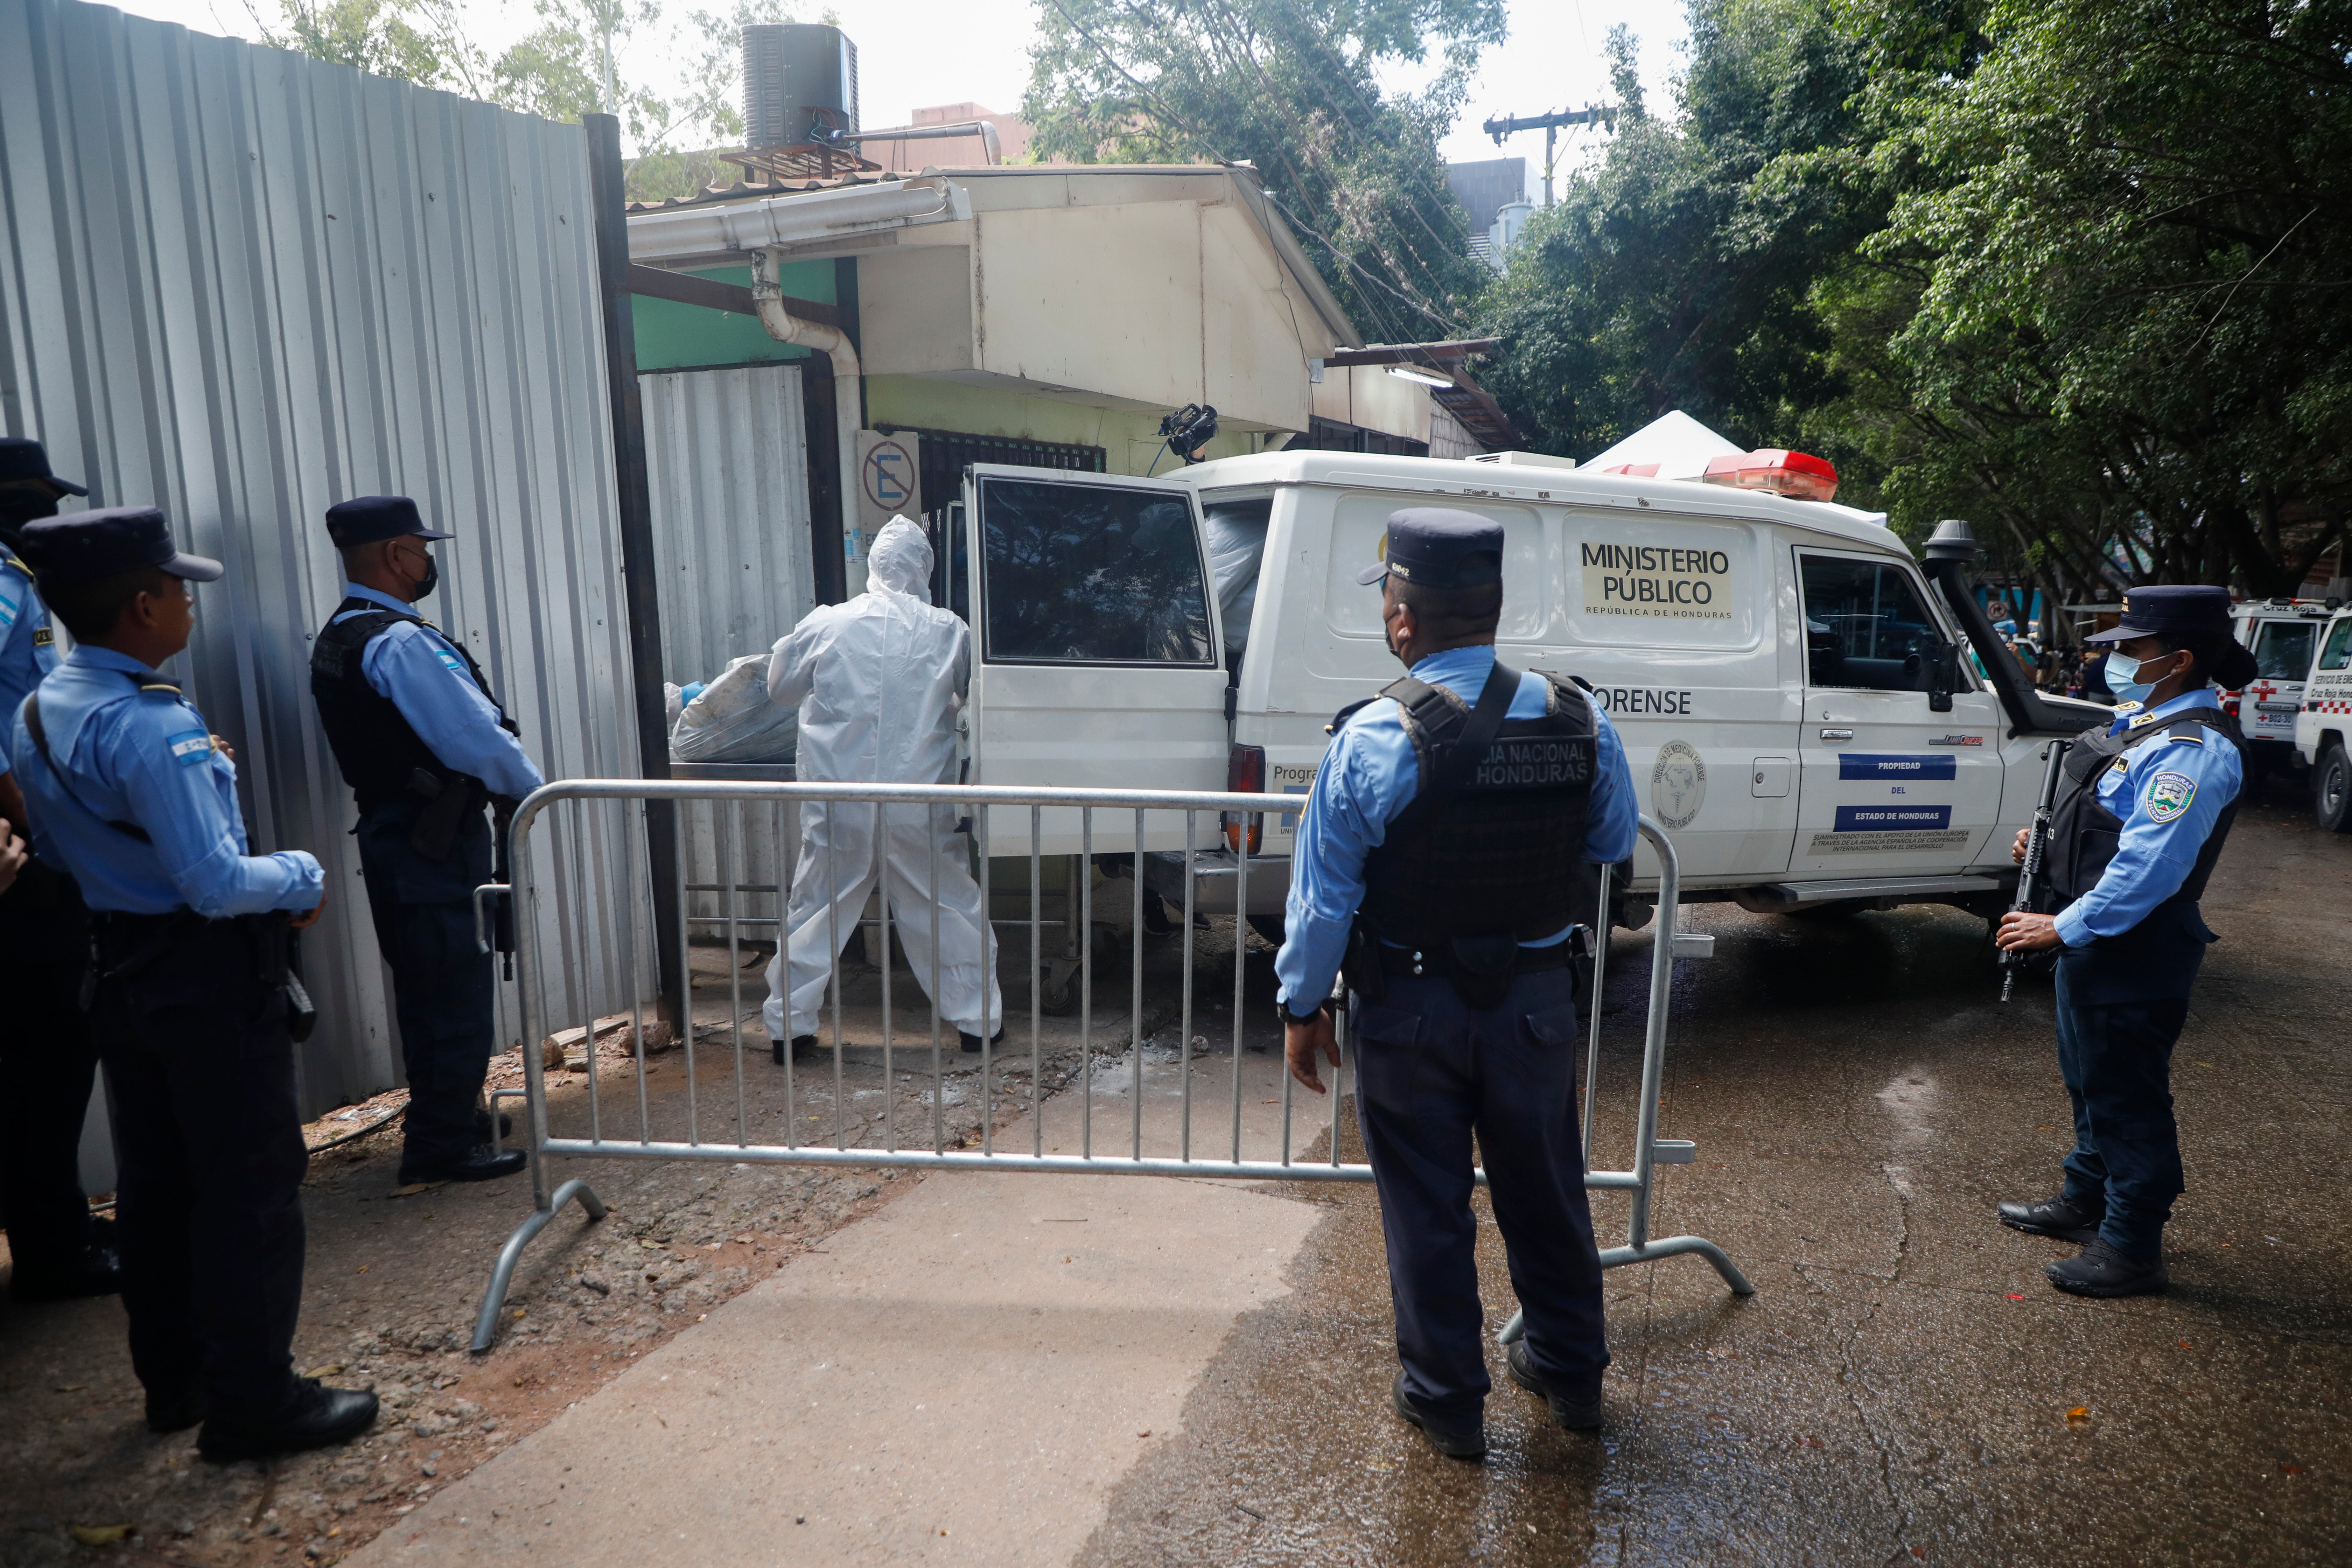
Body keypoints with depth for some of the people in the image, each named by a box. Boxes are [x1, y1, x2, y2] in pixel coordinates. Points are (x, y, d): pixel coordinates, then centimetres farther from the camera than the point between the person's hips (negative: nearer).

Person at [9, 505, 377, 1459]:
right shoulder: (153, 727, -23)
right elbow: (218, 884, -25)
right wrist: (302, 877, -9)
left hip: (120, 969, 9)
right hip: (209, 977, -9)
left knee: (154, 1181, 18)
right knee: (252, 1183, 1)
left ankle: (173, 1379, 32)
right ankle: (252, 1402, 10)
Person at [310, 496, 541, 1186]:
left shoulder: (335, 640, 13)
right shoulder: (402, 642, -19)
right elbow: (477, 737, -22)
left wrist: (505, 785, 12)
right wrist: (531, 790, -5)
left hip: (388, 828, 10)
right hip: (436, 839, -10)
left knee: (423, 987, 20)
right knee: (458, 991, 0)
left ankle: (437, 1125, 33)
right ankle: (445, 1143, 9)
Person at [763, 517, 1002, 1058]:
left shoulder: (825, 624, -3)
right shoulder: (948, 631, -4)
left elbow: (779, 687, 11)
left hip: (838, 808, 1)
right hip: (920, 810, 0)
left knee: (817, 911, 13)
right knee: (950, 908, 13)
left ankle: (787, 1024, 21)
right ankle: (978, 1019, 22)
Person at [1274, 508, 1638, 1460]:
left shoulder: (1373, 739, -20)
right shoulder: (1581, 723, -8)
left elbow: (1324, 895, -14)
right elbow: (1614, 846, 8)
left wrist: (1303, 1005, -2)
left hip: (1410, 1011, -4)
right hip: (1537, 999, 4)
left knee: (1428, 1210, 12)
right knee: (1546, 1192, 21)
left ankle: (1445, 1402, 28)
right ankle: (1569, 1372, 40)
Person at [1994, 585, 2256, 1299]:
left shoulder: (2193, 749, -22)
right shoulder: (2142, 723, 9)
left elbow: (2149, 868, -27)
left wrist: (2061, 928, -23)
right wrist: (2050, 843, 8)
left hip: (2135, 956, -10)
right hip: (2096, 942, 10)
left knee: (2127, 1098, 2)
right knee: (2090, 1080, 23)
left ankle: (2131, 1249, 15)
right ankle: (2087, 1199, 40)